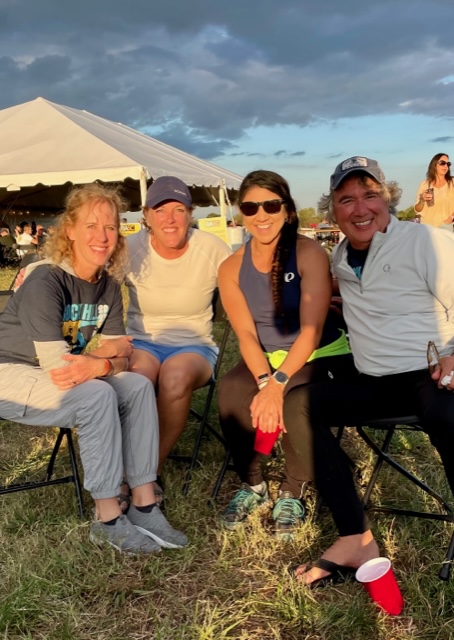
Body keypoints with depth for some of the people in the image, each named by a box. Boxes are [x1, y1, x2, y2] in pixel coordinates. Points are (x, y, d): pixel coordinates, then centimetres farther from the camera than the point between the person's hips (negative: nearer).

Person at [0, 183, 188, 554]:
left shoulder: (108, 286, -2)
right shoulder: (44, 282, -23)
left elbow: (121, 353, -4)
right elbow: (55, 364, -28)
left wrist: (95, 363, -25)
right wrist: (108, 357, -19)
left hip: (60, 381, 7)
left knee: (139, 387, -14)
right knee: (98, 396, -30)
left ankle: (144, 506, -10)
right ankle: (109, 521, -17)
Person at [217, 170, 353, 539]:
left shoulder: (310, 254, -16)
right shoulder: (231, 269, -4)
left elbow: (311, 331, -21)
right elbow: (247, 335, -9)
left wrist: (278, 384, -31)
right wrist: (264, 381, -27)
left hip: (321, 354, -3)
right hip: (266, 358, 4)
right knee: (231, 391, -26)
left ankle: (292, 492, -6)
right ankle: (252, 485, -1)